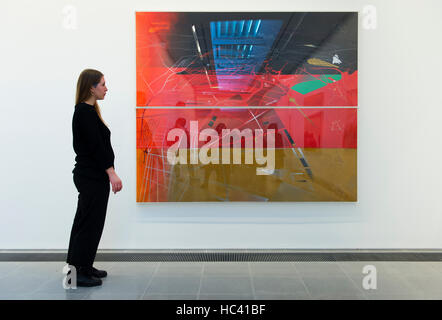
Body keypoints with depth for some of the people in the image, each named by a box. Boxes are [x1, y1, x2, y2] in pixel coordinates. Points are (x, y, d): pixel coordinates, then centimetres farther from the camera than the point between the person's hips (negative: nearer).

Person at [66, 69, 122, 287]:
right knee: (89, 222, -3)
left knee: (87, 221, 16)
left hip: (89, 176, 11)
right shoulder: (85, 112, -16)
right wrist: (111, 173, -21)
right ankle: (78, 272, 6)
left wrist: (108, 172, 21)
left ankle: (84, 267, 27)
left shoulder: (86, 111, 14)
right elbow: (96, 146, -21)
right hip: (91, 177, -11)